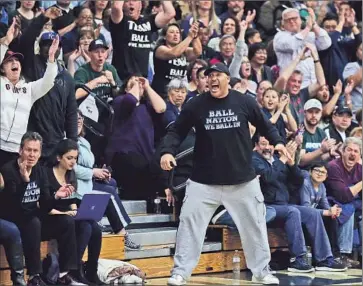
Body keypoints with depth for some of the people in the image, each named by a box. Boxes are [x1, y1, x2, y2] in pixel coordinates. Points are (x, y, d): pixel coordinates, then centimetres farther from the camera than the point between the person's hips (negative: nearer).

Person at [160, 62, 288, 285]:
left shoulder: (245, 102, -3)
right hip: (204, 181, -1)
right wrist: (168, 151, -16)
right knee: (189, 223, -5)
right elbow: (177, 131, 0)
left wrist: (277, 142, -7)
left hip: (243, 180, 1)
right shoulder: (195, 105, -5)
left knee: (254, 225, 8)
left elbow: (265, 125, 9)